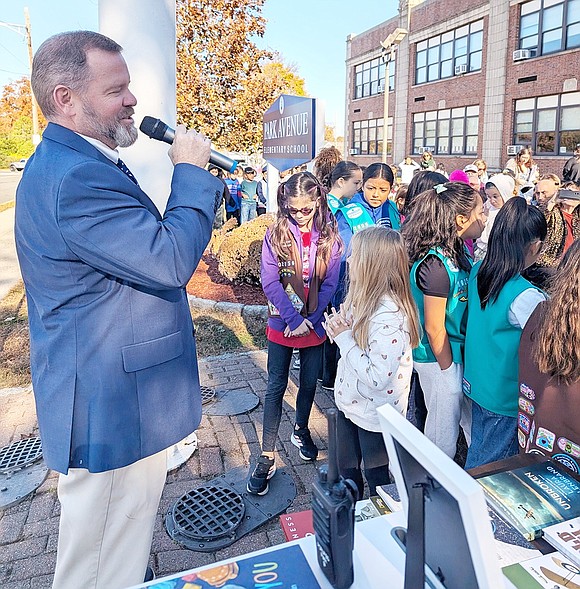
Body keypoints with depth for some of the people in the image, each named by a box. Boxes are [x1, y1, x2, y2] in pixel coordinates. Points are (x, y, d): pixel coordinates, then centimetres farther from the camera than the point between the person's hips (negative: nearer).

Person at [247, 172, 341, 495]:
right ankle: (267, 457, 11)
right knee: (277, 387, 3)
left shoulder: (330, 236, -4)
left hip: (315, 324, 2)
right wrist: (295, 319, -18)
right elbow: (270, 283, -12)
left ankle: (301, 430, 42)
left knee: (310, 383, 16)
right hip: (282, 323, -2)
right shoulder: (276, 234, -8)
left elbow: (330, 284, -4)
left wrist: (310, 320, -13)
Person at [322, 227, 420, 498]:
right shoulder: (362, 298, -3)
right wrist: (338, 329, -10)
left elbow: (379, 378, -31)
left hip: (376, 414, -8)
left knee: (377, 476, 17)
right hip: (350, 402, 9)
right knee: (346, 471, 26)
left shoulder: (389, 316, -30)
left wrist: (344, 338, -25)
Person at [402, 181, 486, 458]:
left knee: (471, 420, 23)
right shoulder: (435, 265, -26)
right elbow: (434, 328, -21)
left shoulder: (457, 252, 2)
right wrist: (448, 369, -11)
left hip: (457, 351, 9)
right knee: (445, 430, 11)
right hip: (439, 359, -9)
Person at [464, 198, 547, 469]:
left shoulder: (477, 272, -5)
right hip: (506, 397, -7)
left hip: (475, 383, 7)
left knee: (477, 449, 26)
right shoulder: (526, 297, -28)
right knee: (490, 464, 14)